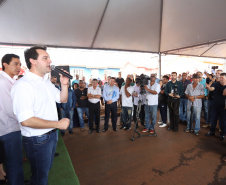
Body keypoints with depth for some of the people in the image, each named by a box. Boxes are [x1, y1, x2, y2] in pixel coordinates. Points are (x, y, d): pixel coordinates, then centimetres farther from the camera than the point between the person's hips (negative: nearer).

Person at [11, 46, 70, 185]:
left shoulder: (47, 82, 6)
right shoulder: (23, 85, -24)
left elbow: (63, 99, 12)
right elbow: (26, 120, -30)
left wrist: (64, 84, -6)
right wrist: (58, 124, -24)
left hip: (52, 134, 8)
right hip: (37, 140, -8)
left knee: (47, 170, 28)